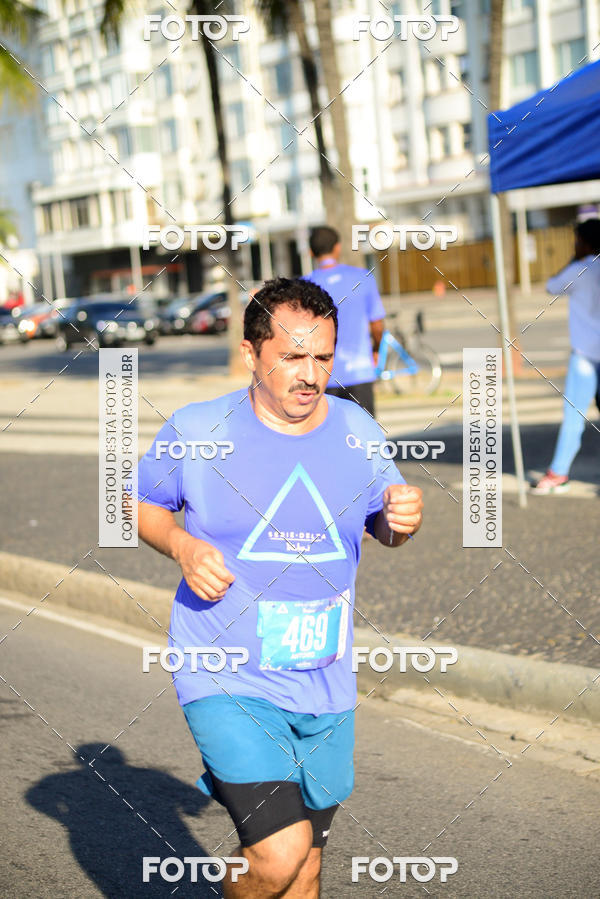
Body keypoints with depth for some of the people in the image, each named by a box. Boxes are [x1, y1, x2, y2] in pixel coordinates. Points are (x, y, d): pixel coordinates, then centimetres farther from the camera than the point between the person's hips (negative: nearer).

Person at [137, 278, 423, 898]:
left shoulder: (356, 430, 1)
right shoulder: (195, 430, -9)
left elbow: (382, 527, 14)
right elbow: (142, 503, 6)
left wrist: (404, 518, -9)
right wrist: (182, 545, -14)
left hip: (325, 687, 5)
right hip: (228, 682, -4)